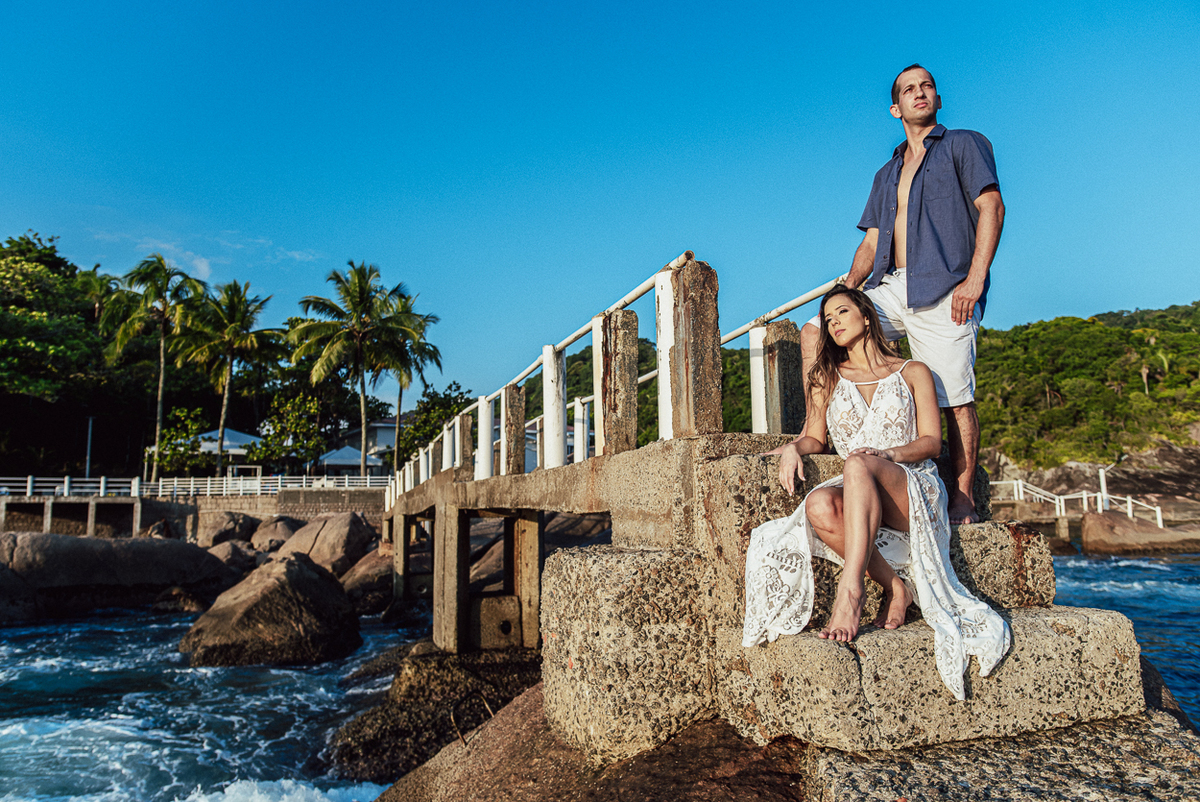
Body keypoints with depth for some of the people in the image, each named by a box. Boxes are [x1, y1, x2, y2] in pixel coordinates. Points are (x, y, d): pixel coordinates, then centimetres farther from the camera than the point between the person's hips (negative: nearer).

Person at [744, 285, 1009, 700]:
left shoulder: (912, 372, 15)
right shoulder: (828, 378, 24)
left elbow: (931, 442, 5)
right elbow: (815, 437, 19)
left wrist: (888, 454, -16)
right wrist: (793, 447, -6)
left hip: (916, 489, -2)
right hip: (861, 497, 3)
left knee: (859, 466, -38)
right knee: (819, 506, -36)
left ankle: (851, 589, -45)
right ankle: (894, 586, -21)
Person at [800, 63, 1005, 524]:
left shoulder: (963, 146, 11)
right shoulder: (887, 175, 27)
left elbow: (991, 208, -2)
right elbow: (871, 244, 20)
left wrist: (975, 278, -16)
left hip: (943, 292, -5)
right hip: (891, 289, 6)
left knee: (955, 400, -9)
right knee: (813, 334, -9)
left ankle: (964, 504, -4)